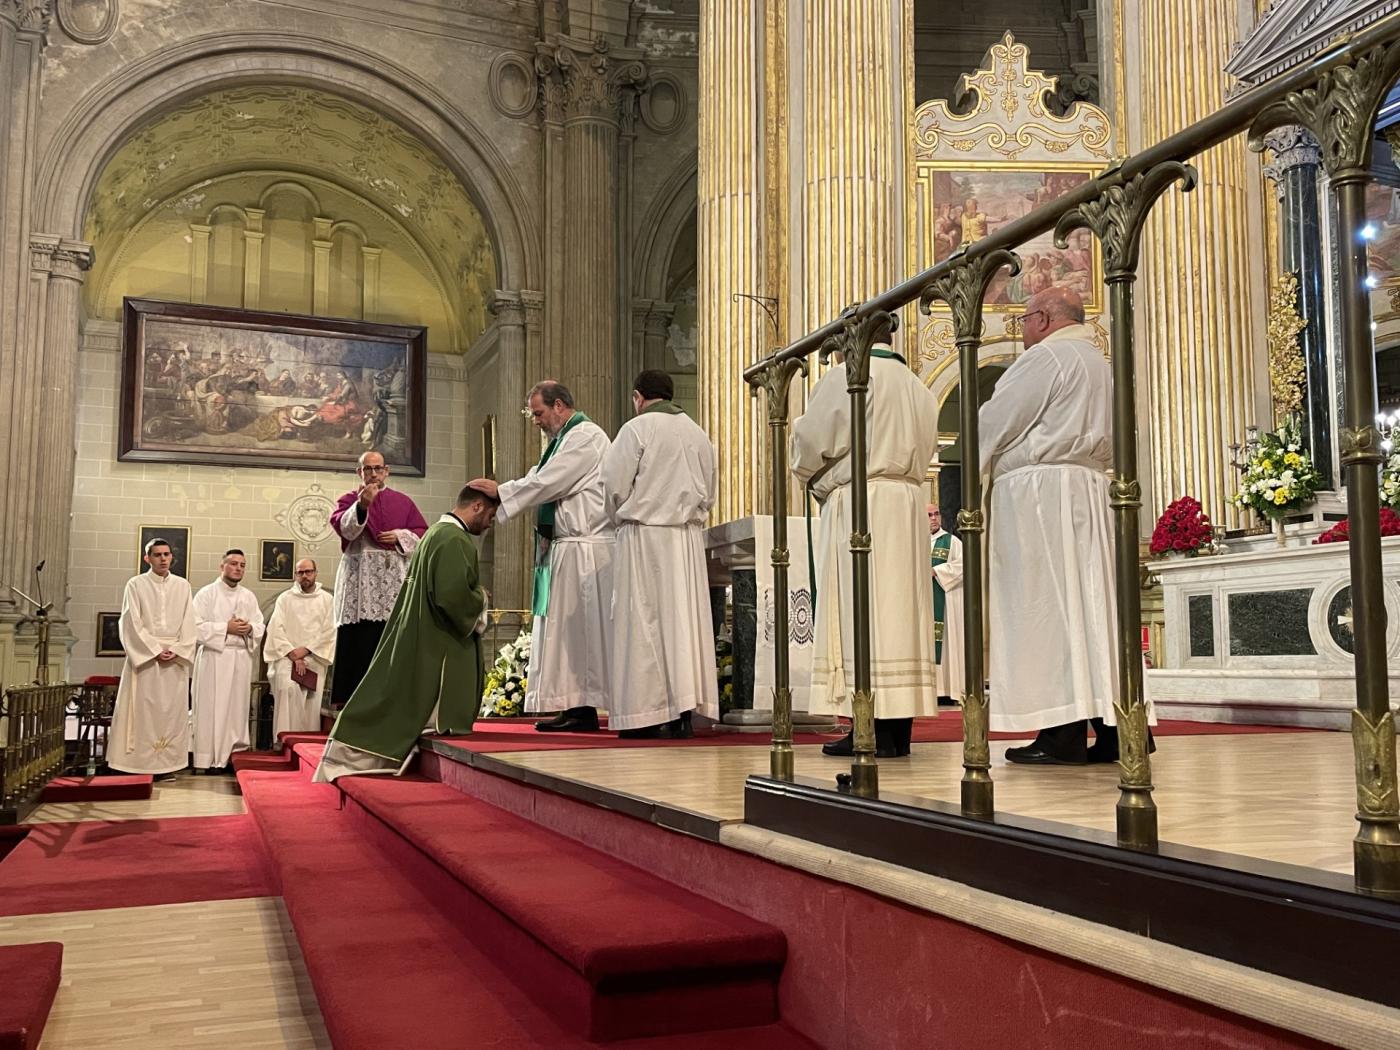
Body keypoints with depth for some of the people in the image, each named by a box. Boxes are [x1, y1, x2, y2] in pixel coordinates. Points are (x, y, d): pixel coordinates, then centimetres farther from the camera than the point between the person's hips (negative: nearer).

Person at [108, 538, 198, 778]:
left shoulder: (182, 585, 9)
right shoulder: (136, 585, 2)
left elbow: (188, 623, 6)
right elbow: (132, 623, -4)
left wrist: (176, 650, -8)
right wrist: (155, 651, -12)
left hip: (176, 657, 3)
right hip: (145, 655, -2)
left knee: (173, 710, 1)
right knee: (144, 710, -4)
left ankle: (169, 763, 4)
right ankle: (142, 763, -1)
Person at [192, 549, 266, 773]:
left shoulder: (249, 597, 14)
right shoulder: (207, 593, 0)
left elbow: (260, 626, 13)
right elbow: (196, 625, -9)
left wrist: (249, 628, -9)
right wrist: (226, 628, -14)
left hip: (241, 657, 4)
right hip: (214, 657, -4)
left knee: (237, 706, 5)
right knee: (213, 707, -5)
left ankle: (234, 753, 10)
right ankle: (212, 758, -1)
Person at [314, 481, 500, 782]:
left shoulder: (437, 532, 15)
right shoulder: (455, 541, -18)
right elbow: (453, 596, -26)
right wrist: (479, 599, -8)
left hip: (415, 640, 10)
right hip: (436, 650, -10)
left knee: (388, 707, 13)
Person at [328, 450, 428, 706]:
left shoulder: (403, 502, 17)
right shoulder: (349, 499, 9)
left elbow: (422, 533, 12)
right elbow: (345, 528, -12)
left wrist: (400, 536, -6)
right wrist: (361, 506, -29)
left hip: (394, 580, 2)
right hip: (360, 581, -2)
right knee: (358, 639, -8)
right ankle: (352, 697, -6)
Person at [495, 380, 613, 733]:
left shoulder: (585, 436, -9)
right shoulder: (565, 439, 23)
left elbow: (545, 483, -15)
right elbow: (539, 482, 19)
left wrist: (495, 497, -9)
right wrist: (495, 493, 4)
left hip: (584, 549, -10)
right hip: (567, 548, 10)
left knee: (578, 630, -8)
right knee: (566, 630, 7)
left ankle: (584, 710, -5)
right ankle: (575, 708, 9)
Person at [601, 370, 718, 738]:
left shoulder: (637, 428, -5)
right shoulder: (698, 434, 13)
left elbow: (615, 486, -7)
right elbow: (708, 493, 17)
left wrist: (621, 519, 10)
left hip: (644, 533, -5)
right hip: (689, 537, 5)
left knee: (644, 622, -2)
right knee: (684, 620, 5)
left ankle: (651, 714, -2)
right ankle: (684, 712, 5)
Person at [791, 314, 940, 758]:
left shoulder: (846, 376, -6)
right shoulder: (918, 388, 16)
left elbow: (811, 440, -5)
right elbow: (925, 448, 19)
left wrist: (811, 476, 14)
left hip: (857, 504, -7)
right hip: (908, 504, 7)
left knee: (860, 610, -7)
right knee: (901, 606, 6)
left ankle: (873, 730, -8)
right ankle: (899, 728, 8)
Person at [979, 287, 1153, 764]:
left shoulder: (1045, 357, -6)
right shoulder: (1100, 364, 23)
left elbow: (994, 423, -7)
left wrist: (977, 461, 14)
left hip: (1039, 490, -9)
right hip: (1092, 488, 9)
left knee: (1046, 605, -9)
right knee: (1090, 604, 7)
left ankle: (1063, 734, -10)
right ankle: (1112, 727, 7)